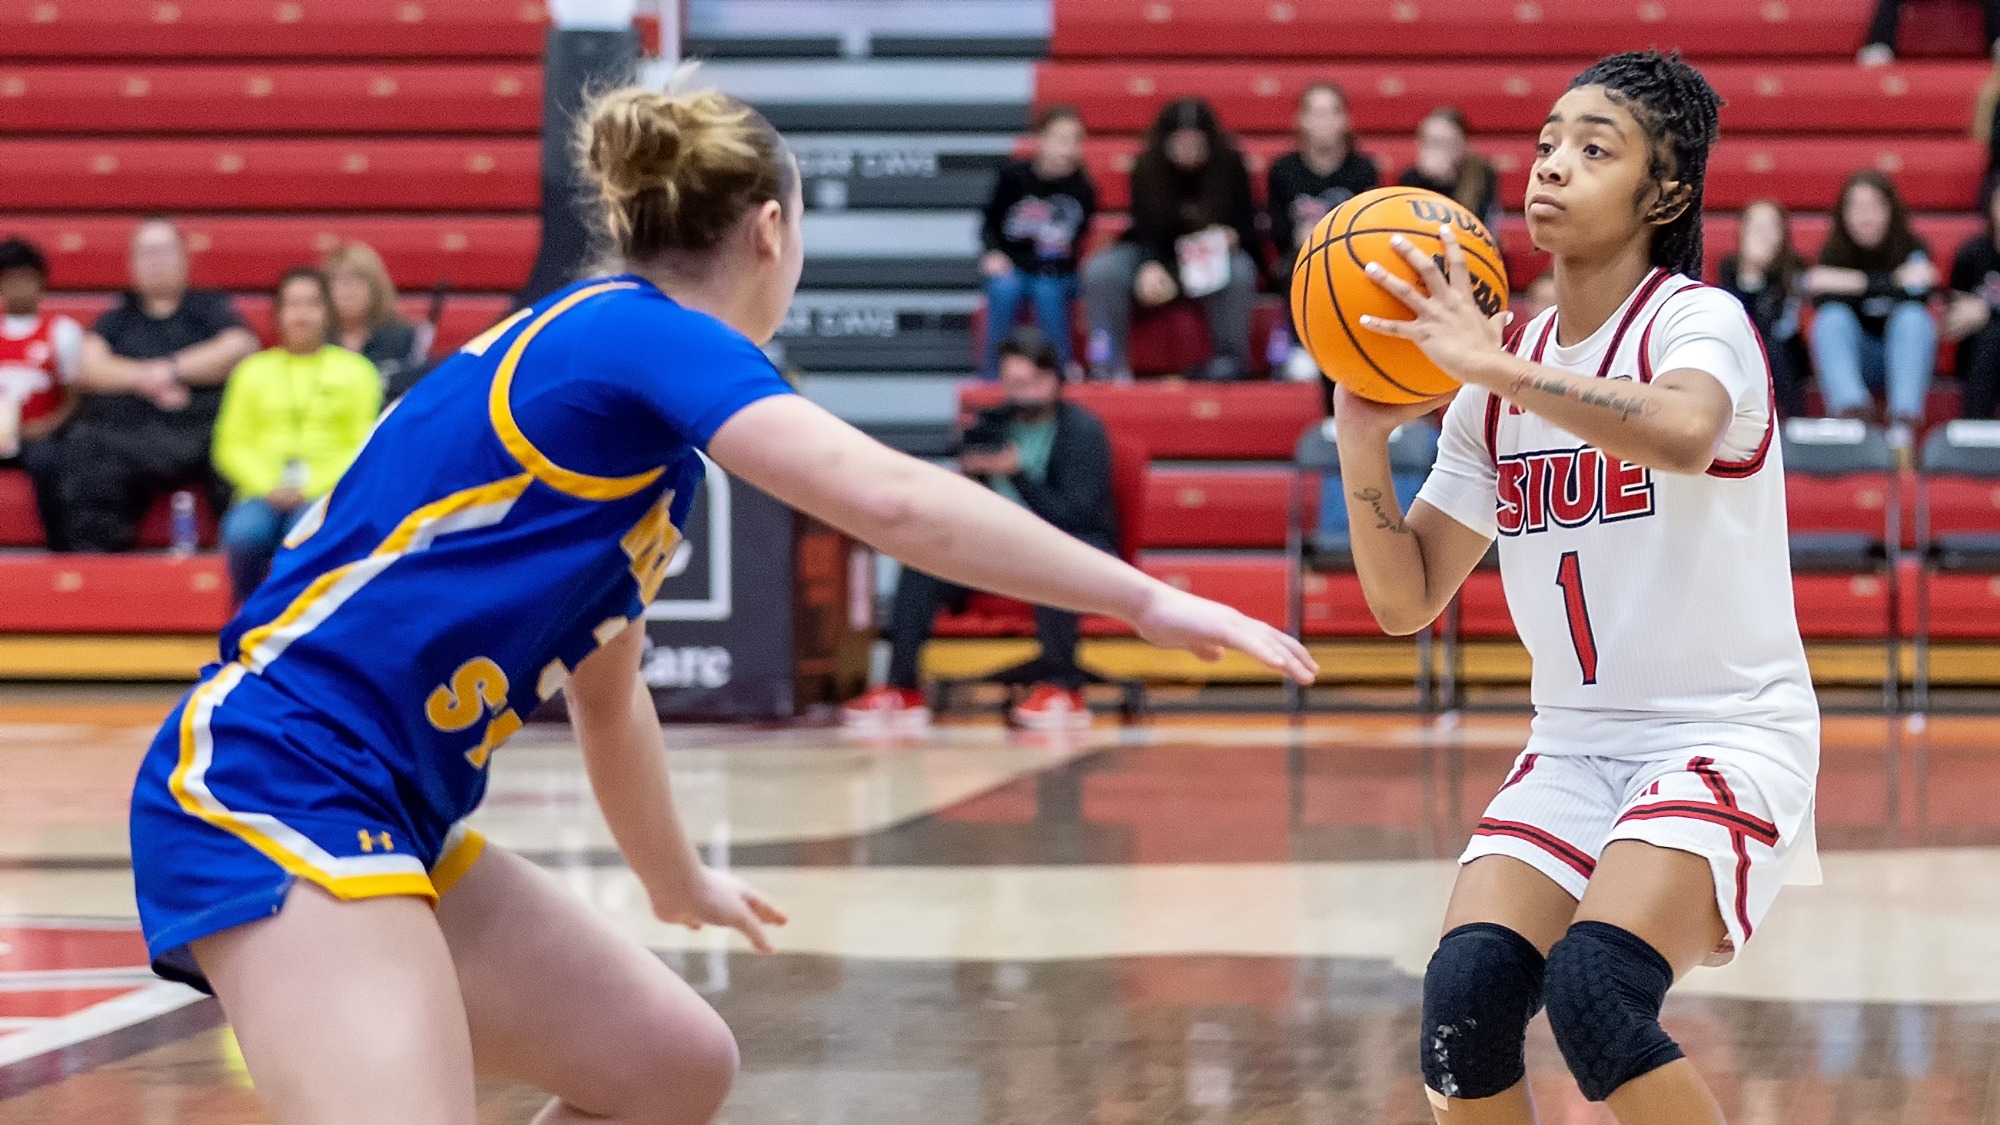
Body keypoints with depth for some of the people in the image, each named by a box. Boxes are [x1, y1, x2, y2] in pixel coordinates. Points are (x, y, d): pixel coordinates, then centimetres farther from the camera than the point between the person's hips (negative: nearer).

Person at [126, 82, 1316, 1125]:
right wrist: (1145, 598, -19)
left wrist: (677, 880, 46)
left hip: (389, 818, 10)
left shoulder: (623, 378, 18)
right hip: (269, 788, -10)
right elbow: (893, 501, -24)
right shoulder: (639, 330, -10)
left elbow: (605, 688, 32)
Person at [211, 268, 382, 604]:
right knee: (244, 532, -33)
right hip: (264, 495, 2)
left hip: (329, 493, -2)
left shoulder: (355, 371, 12)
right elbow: (231, 446, 11)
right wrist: (269, 487, -8)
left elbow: (362, 449, 3)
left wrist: (311, 488, -12)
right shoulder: (253, 371, 18)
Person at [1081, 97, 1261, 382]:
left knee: (1239, 271, -37)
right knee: (1100, 269, -26)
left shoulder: (1230, 167, -10)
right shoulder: (1146, 170, -10)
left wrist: (1231, 237, -31)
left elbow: (1247, 228, -5)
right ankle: (1110, 367, -27)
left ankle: (1229, 366, -26)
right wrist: (1151, 266, -41)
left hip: (1212, 259, -1)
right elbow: (1146, 229, -19)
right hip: (1157, 257, 1)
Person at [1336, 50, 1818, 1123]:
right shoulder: (1502, 373, 8)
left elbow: (1684, 432, -37)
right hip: (1575, 743, 6)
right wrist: (1363, 436, -8)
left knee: (1593, 988, -27)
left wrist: (1494, 366, -39)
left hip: (1726, 735, -6)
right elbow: (1405, 599, 7)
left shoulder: (1697, 321, -11)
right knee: (1464, 994, -17)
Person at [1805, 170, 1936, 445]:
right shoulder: (1832, 254, -2)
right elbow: (1822, 303, -18)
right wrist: (1896, 283, -27)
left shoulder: (1913, 248, -4)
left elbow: (1917, 298, -21)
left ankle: (1905, 414, -47)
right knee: (1832, 317, -27)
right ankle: (1849, 407, -51)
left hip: (1902, 355, -1)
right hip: (1854, 358, 1)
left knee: (1913, 316, -29)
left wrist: (1858, 284, -28)